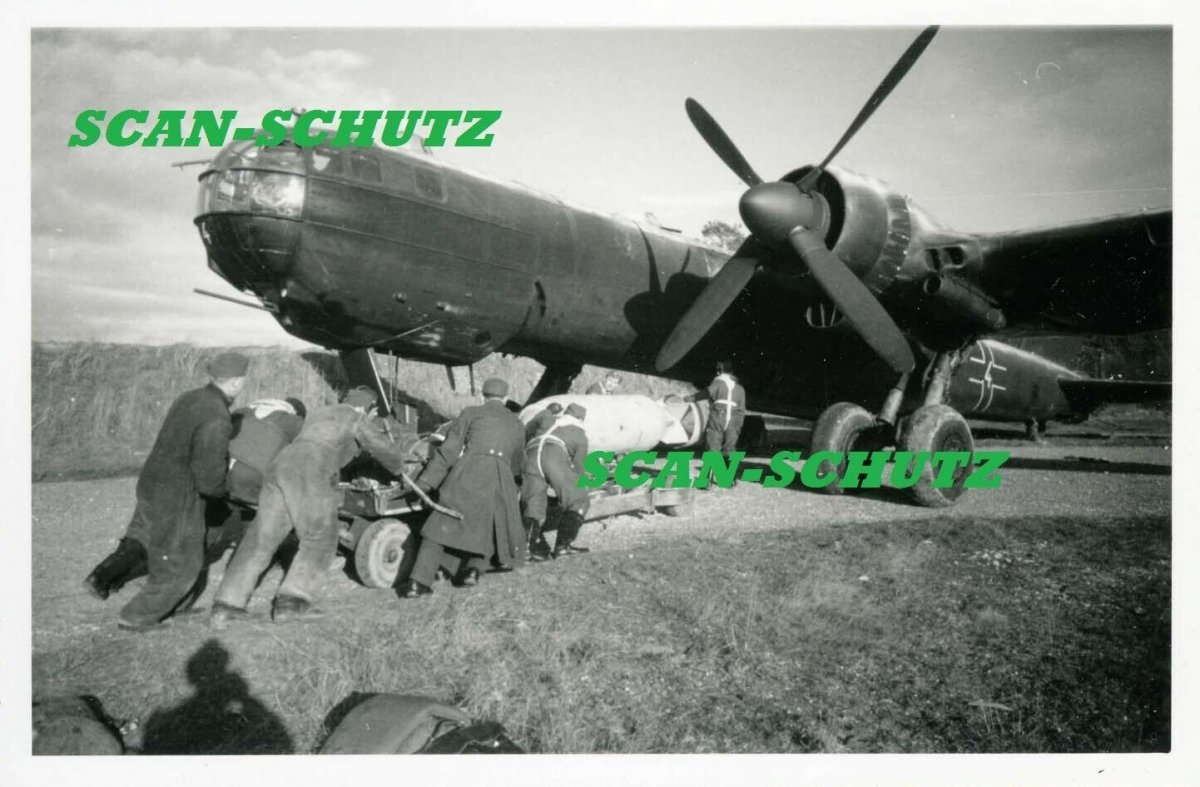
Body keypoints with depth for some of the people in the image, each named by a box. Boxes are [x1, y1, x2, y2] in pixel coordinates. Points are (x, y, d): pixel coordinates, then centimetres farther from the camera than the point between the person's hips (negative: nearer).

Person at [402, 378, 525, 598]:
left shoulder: (471, 413, 19)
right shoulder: (517, 425, 29)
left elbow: (448, 450, 9)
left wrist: (424, 484, 8)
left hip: (468, 472, -2)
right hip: (501, 477, 2)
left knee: (441, 527, 4)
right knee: (493, 528, 22)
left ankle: (419, 582, -7)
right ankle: (473, 567, 1)